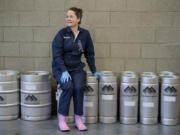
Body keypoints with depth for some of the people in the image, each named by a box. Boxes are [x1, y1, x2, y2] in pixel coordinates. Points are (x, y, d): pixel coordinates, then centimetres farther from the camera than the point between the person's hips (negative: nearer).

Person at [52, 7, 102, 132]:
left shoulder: (85, 34, 2)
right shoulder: (62, 33, -6)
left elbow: (89, 54, 9)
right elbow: (57, 55, -11)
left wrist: (94, 71, 8)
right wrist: (64, 71, -22)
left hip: (77, 68, 2)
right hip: (61, 67, -2)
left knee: (79, 87, -26)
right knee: (68, 87, -29)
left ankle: (78, 120, -13)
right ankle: (62, 120, -17)